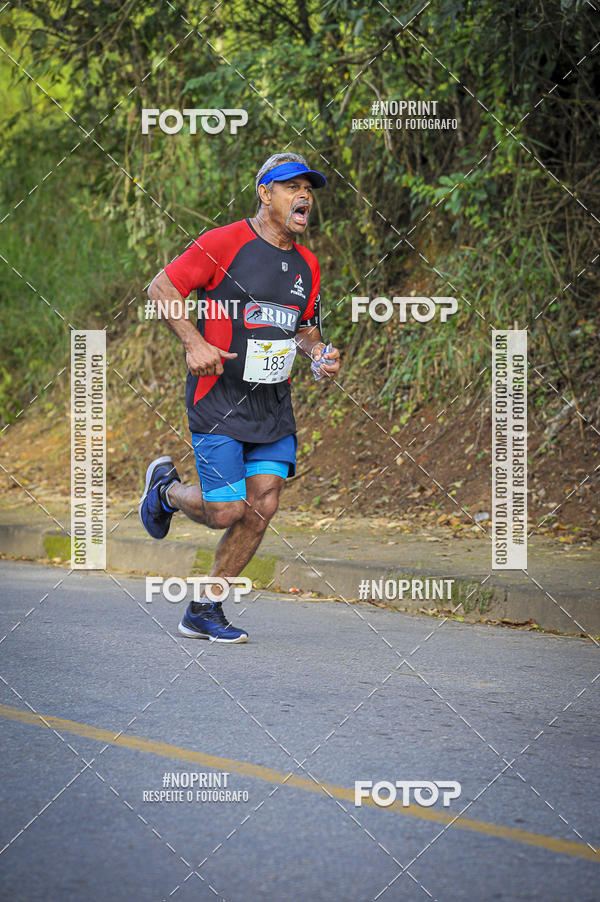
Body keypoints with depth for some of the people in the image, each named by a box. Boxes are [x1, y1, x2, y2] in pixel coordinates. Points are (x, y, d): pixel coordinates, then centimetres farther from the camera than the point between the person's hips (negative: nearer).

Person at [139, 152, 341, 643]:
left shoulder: (307, 264, 11)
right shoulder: (223, 243, -10)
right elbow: (161, 287, -7)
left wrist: (319, 351, 2)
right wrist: (194, 342, -18)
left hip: (274, 405, 6)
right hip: (219, 398, -6)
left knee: (262, 507, -3)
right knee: (226, 512, -9)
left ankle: (205, 611, 11)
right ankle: (166, 488, 25)